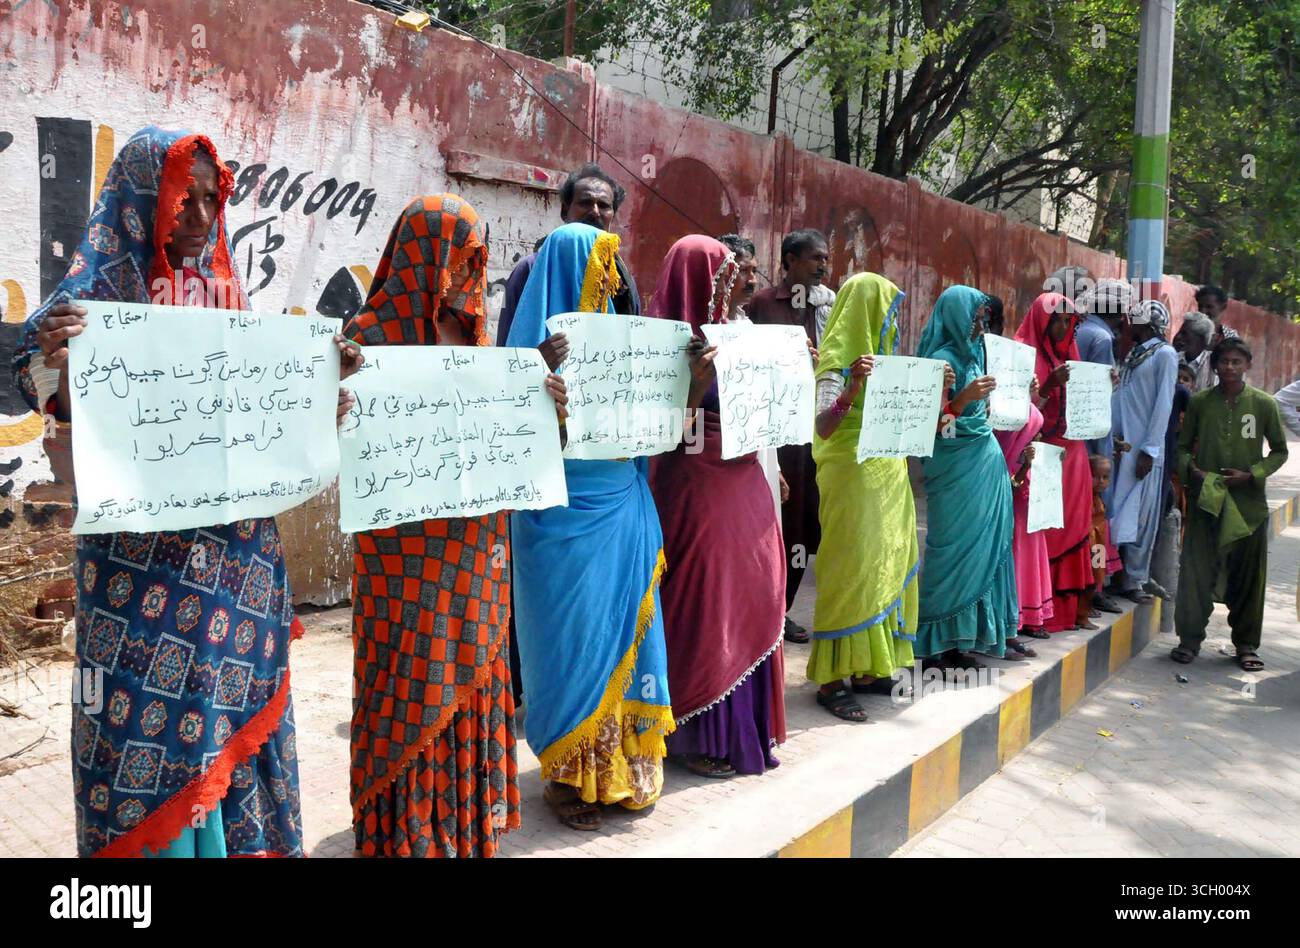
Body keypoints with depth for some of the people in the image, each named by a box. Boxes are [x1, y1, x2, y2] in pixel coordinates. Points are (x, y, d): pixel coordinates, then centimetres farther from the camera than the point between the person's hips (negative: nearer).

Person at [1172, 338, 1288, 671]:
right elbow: (1183, 446, 9)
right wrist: (1191, 470, -10)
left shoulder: (1263, 403, 0)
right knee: (1195, 570, 1)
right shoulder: (1199, 402, 2)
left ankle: (1246, 643, 20)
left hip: (1249, 501, 0)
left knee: (1249, 575, 7)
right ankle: (1190, 638, 14)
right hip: (1204, 498, 0)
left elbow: (1279, 451, 7)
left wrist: (1251, 475, -8)